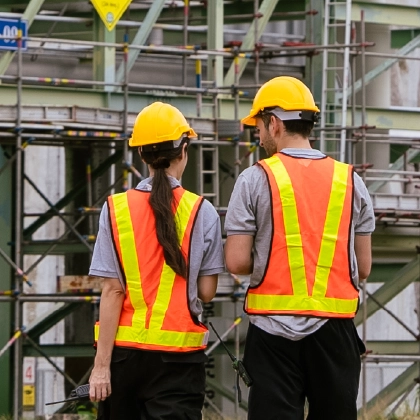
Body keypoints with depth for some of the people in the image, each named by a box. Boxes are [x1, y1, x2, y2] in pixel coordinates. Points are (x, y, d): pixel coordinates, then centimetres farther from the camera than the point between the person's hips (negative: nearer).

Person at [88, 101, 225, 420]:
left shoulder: (116, 209, -4)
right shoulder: (202, 212, -4)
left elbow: (112, 291, -7)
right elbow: (207, 293, -2)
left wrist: (102, 364, -6)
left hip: (125, 349, 1)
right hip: (178, 354, -1)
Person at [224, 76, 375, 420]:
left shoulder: (256, 179, -4)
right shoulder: (350, 180, 5)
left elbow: (237, 262, -7)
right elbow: (364, 268, 8)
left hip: (274, 327, -2)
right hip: (335, 327, 2)